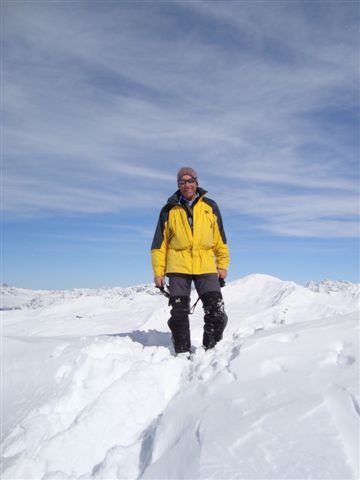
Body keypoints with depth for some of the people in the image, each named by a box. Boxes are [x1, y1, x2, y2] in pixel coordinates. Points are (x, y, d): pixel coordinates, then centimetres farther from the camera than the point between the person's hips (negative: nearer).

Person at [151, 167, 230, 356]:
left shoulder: (210, 207, 9)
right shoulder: (169, 210, 6)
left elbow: (219, 238, 13)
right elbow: (160, 243, 6)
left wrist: (223, 264, 8)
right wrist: (158, 271, 1)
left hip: (206, 267, 1)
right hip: (178, 267, 0)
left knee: (216, 312, -5)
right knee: (179, 313, 2)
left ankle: (211, 351, 13)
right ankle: (183, 353, 15)